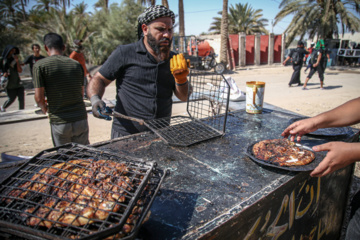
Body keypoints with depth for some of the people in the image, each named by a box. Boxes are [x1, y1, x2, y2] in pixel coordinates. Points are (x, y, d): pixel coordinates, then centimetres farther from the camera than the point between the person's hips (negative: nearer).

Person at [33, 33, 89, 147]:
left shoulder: (40, 65, -5)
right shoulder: (76, 64, 5)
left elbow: (39, 98, -7)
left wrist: (45, 109, 14)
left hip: (59, 122, -2)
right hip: (81, 119, 3)